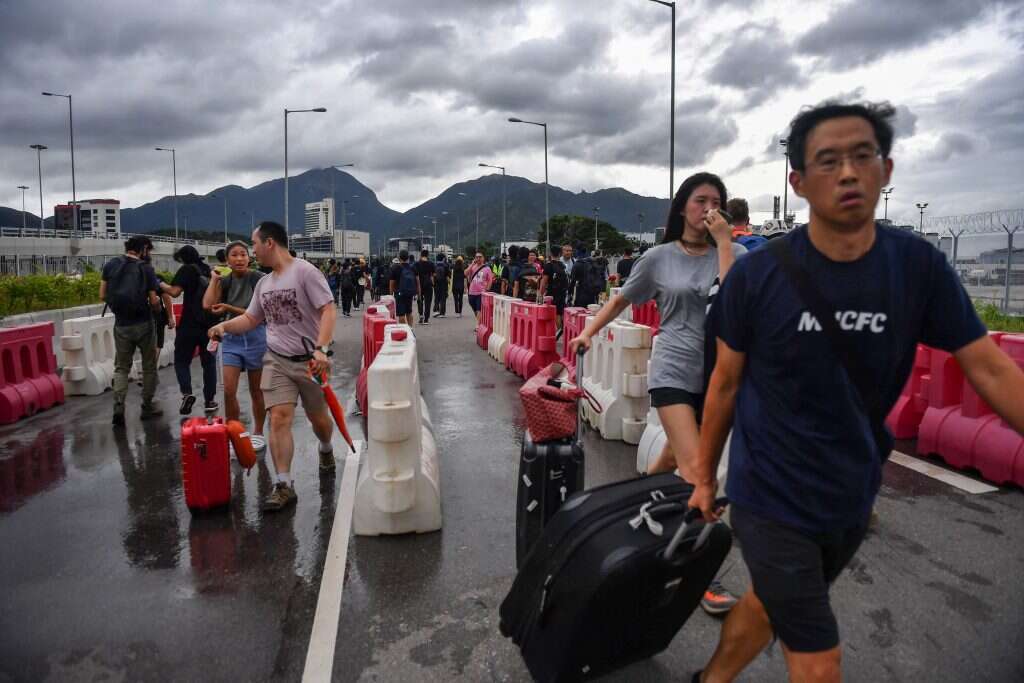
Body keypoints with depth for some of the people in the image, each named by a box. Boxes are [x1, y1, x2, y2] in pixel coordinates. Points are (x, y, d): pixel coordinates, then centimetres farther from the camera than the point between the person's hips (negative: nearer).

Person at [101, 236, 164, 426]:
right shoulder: (146, 268, -7)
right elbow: (154, 301, -10)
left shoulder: (110, 265, 3)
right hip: (144, 324, -3)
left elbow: (103, 295, 3)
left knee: (121, 367, 12)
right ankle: (147, 406, 17)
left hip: (121, 325, 3)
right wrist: (157, 309, 11)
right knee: (149, 366, 12)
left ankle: (118, 405, -5)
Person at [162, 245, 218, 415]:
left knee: (181, 360, 6)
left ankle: (187, 393, -12)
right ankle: (210, 399, 11)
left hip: (190, 324, -5)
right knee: (209, 362, 11)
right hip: (210, 323, 5)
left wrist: (161, 284, 0)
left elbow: (175, 291, -15)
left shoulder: (187, 270, -5)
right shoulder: (210, 271, 14)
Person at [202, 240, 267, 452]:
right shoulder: (226, 282, 4)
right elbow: (207, 305, -10)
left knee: (256, 391, 8)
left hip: (255, 338, -3)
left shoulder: (258, 279, -9)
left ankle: (258, 434, 23)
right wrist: (214, 278, -5)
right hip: (231, 339, 4)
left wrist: (229, 309, -20)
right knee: (229, 391, -3)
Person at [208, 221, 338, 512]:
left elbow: (329, 310, -17)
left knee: (319, 418, 11)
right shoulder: (263, 283, 10)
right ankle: (284, 485, -3)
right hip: (276, 360, 5)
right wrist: (224, 326, 1)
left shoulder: (304, 271, -11)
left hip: (309, 360, -4)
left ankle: (326, 450, 44)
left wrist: (321, 349, -28)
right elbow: (251, 318, 21)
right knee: (279, 418, -8)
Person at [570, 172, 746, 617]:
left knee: (674, 458, 18)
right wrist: (588, 333, 12)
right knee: (695, 471, -13)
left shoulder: (733, 253, 1)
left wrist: (723, 239, -15)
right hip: (674, 371, -2)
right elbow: (621, 300, 14)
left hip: (718, 374, 3)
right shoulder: (659, 258, 1)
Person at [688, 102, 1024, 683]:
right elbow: (727, 382, -5)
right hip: (772, 497, -4)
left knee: (769, 606, 25)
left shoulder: (920, 267, -8)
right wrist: (705, 478, 3)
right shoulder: (757, 275, -15)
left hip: (853, 499, 4)